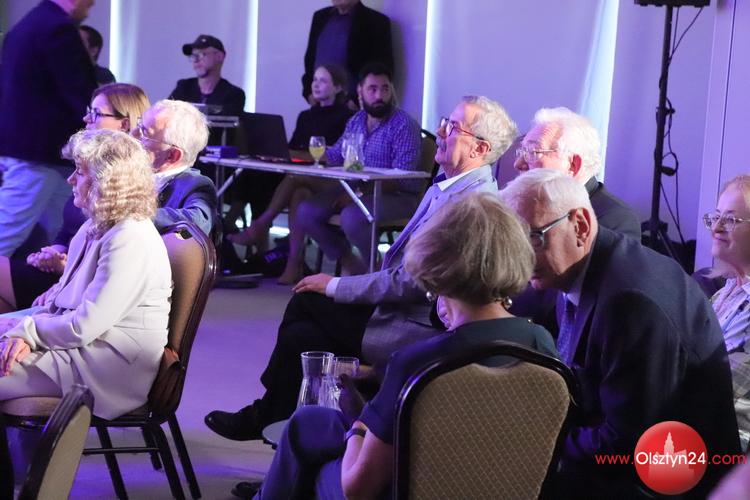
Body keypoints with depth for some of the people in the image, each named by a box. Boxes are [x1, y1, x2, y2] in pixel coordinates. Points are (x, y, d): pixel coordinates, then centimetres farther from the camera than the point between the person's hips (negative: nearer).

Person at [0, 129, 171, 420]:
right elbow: (59, 298, 14)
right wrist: (24, 332, -5)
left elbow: (84, 327, -22)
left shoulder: (131, 242, -21)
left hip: (107, 370, -10)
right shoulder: (96, 227, 12)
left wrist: (27, 330, -7)